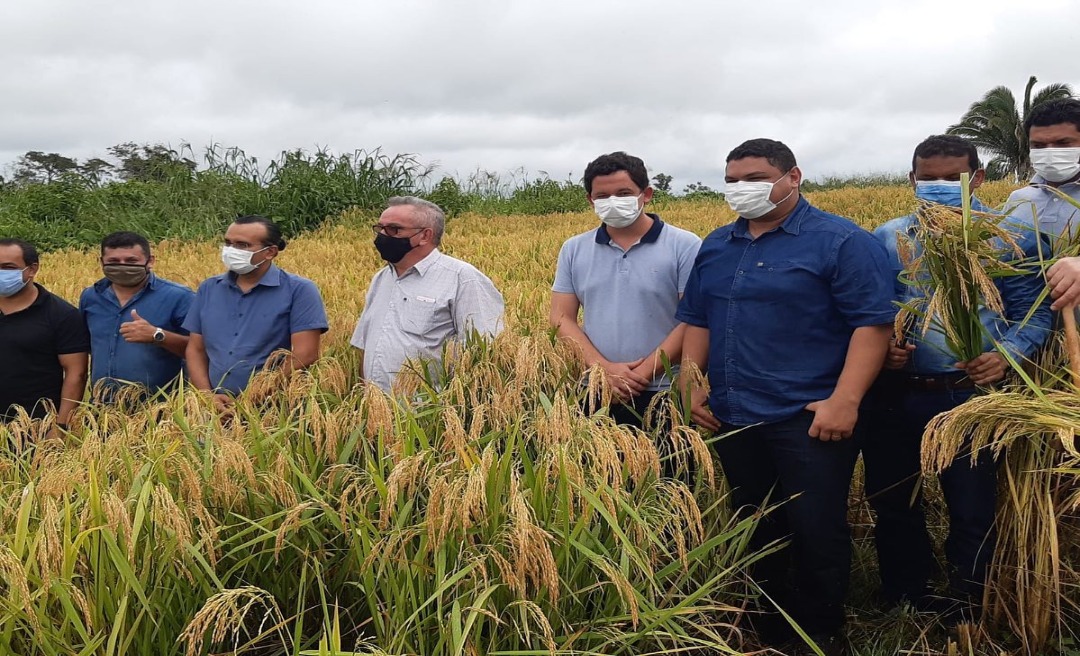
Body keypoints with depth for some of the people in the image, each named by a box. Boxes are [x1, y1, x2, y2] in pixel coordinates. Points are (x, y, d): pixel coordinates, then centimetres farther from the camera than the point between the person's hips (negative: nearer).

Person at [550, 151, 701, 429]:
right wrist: (606, 369, -11)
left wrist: (644, 373, -15)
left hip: (666, 395, -2)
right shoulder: (573, 250, 8)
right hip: (596, 394, 3)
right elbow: (561, 318, 4)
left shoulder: (684, 246, -3)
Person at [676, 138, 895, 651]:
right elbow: (696, 321, 17)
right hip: (732, 419, 6)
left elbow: (874, 323, -11)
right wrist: (692, 384, 4)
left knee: (817, 532, 0)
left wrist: (845, 401, -20)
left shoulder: (841, 242, -6)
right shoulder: (715, 246, 12)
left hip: (809, 419, -5)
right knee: (755, 531, 15)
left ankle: (822, 635, 21)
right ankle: (769, 626, 33)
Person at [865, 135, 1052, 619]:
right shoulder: (886, 239, 7)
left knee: (972, 511, 6)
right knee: (892, 504, 15)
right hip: (893, 395, 3)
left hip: (971, 397, -2)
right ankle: (903, 605, 36)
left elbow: (1032, 311, -1)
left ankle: (966, 614, 28)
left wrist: (1006, 355, -20)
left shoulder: (1011, 236, 1)